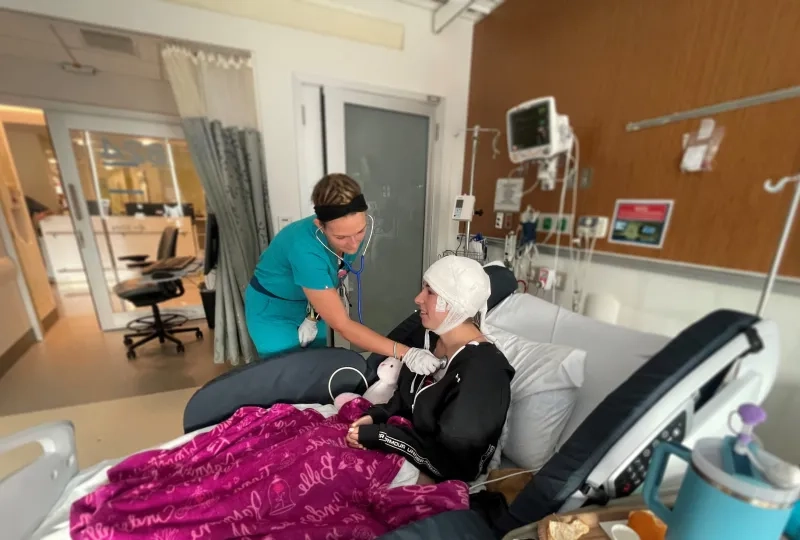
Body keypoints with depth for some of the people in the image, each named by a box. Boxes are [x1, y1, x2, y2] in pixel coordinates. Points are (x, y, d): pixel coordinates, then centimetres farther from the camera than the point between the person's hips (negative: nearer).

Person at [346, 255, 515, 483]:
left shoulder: (483, 372, -28)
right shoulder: (429, 336, -5)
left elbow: (448, 459, -25)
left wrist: (376, 436, -22)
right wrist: (375, 416, -11)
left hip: (437, 479, -6)